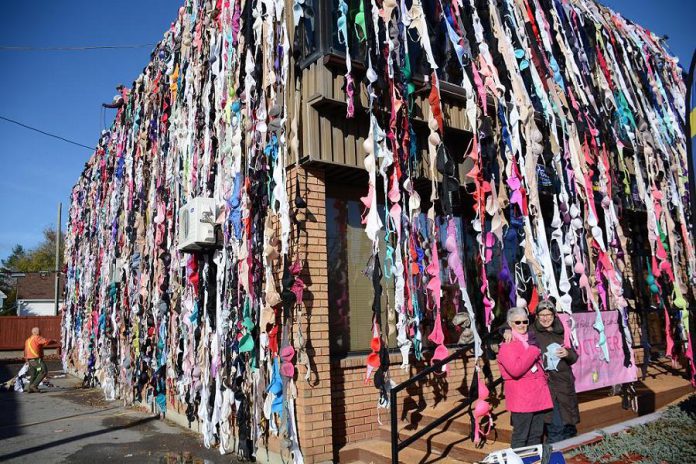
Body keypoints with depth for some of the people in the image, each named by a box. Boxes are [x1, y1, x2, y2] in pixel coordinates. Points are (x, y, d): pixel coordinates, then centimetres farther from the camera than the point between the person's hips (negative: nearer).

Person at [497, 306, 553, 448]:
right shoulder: (507, 345, -11)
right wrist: (533, 352, -18)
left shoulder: (530, 341, 15)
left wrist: (544, 375, 14)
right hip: (521, 398, -8)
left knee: (536, 436, 15)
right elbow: (515, 370, -26)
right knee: (520, 437, -2)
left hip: (539, 395, 8)